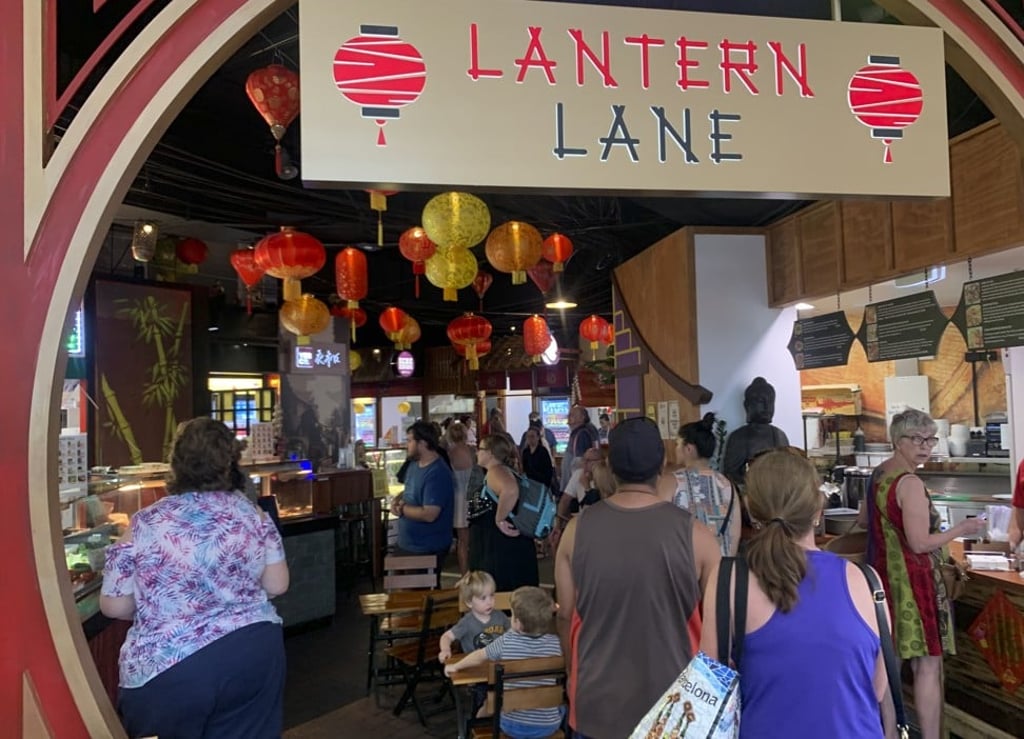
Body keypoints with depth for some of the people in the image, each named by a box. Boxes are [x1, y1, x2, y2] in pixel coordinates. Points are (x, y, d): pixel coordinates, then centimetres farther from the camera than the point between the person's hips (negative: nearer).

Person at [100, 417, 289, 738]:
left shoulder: (145, 525, -8)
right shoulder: (253, 515, -2)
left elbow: (114, 606, -2)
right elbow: (277, 585, 2)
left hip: (168, 670, -2)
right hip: (254, 652, 2)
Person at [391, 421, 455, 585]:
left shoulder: (437, 474, -26)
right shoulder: (414, 464, 5)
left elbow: (429, 515, -31)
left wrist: (401, 509, -18)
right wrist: (398, 499, -4)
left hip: (427, 551, -9)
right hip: (406, 545, 9)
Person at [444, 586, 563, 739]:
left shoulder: (506, 641, -13)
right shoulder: (556, 643, -14)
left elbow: (479, 656, 4)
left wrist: (455, 666, 22)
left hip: (512, 725, 0)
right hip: (548, 726, 0)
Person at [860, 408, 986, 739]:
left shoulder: (878, 474, 8)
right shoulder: (910, 483, -19)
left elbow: (863, 521, 20)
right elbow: (920, 544, -20)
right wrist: (961, 529, -9)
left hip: (884, 574, 9)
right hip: (912, 580, -9)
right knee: (928, 665, -2)